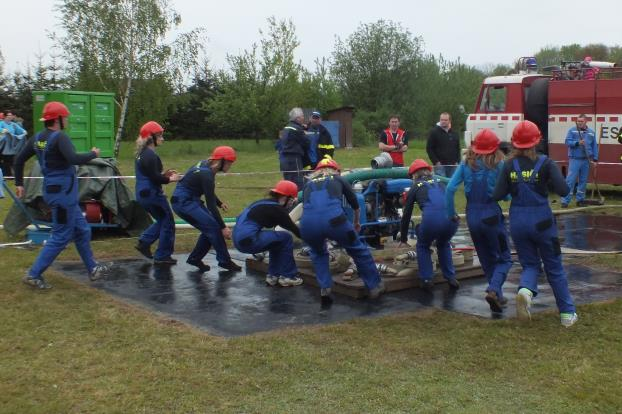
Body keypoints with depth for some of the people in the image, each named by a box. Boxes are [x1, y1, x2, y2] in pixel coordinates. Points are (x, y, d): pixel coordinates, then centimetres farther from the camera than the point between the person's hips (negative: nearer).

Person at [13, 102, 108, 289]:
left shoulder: (37, 138, 8)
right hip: (62, 192, -10)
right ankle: (34, 275, 2)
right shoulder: (59, 137, -18)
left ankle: (92, 268, 27)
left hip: (55, 190, 10)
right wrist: (93, 154, -15)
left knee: (82, 231, 18)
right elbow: (74, 159, -33)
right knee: (60, 237, -1)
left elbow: (19, 160, 13)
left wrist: (19, 183, 22)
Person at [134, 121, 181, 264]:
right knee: (168, 223, 2)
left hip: (143, 194, 10)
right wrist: (170, 179, -8)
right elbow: (154, 178, -22)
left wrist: (163, 174, 13)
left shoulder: (141, 154, 13)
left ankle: (143, 243, 16)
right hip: (152, 194, -10)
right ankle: (162, 256, 7)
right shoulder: (150, 155, -18)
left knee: (162, 220, 22)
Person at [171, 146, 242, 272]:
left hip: (190, 200, 10)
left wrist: (220, 203, 18)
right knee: (214, 227, -12)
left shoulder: (206, 165, 2)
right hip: (184, 202, -10)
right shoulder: (207, 174, -24)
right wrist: (223, 227, -20)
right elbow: (210, 205, -23)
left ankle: (195, 258, 17)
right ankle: (225, 261, -3)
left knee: (209, 228, 7)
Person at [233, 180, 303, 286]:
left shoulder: (266, 204, 19)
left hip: (239, 239, 9)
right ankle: (287, 276, 7)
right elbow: (294, 230, -2)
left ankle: (273, 275, 23)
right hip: (248, 240, -9)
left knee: (278, 241, 23)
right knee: (286, 238, -1)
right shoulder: (276, 209, -7)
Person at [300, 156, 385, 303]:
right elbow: (356, 206, 40)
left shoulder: (309, 183, 33)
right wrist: (356, 223, 62)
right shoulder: (339, 179, 30)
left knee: (318, 253, 34)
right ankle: (375, 286, 31)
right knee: (359, 250, 24)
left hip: (307, 223, 2)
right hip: (332, 219, -2)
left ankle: (324, 289, 21)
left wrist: (318, 234, 62)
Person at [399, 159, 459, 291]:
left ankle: (427, 280, 19)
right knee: (444, 244, 34)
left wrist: (403, 239, 35)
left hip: (431, 219, -3)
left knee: (423, 246, 27)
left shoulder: (415, 187, 23)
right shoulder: (439, 183, 32)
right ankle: (451, 278, 29)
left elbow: (406, 215, 24)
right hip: (451, 218, 3)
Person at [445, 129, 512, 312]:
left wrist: (451, 213, 2)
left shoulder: (466, 164, -1)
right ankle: (494, 290, -16)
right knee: (504, 259, 7)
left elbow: (450, 189, -7)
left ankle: (497, 296, 22)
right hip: (491, 215, -4)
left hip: (472, 216, 4)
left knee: (487, 260, 19)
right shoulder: (498, 165, -9)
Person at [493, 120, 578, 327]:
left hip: (518, 222, 2)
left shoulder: (509, 165, -3)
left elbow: (497, 195, -5)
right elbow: (563, 190, -17)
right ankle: (567, 313, 18)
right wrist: (547, 183, 2)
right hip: (542, 221, -2)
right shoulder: (545, 163, -9)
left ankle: (525, 290, -17)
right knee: (554, 267, 13)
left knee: (530, 264, 16)